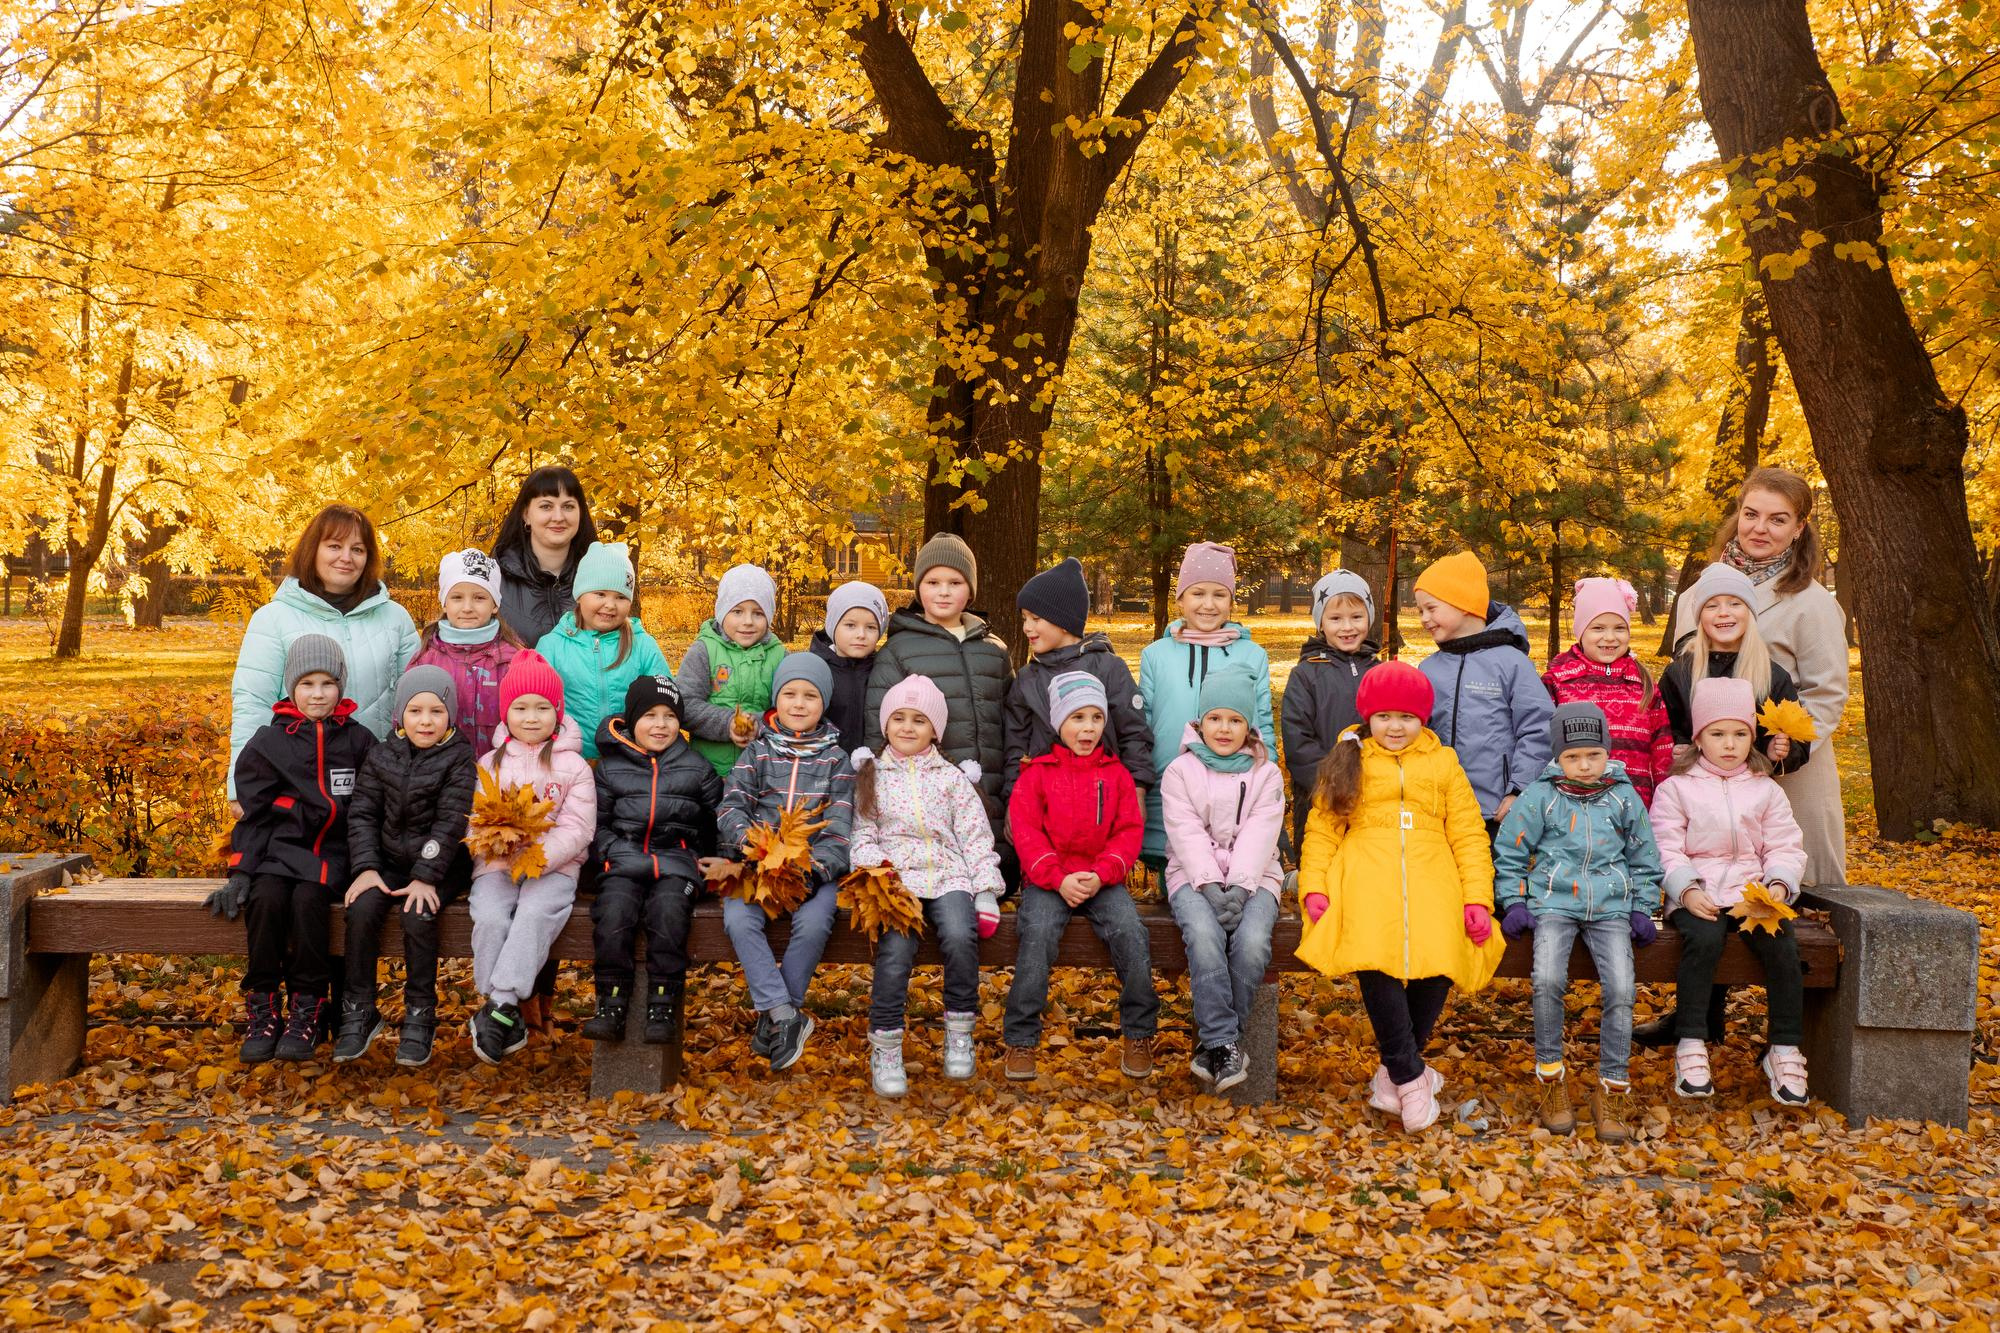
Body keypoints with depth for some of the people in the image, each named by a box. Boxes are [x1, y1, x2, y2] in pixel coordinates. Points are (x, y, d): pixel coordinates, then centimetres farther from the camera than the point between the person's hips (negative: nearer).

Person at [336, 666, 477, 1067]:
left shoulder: (459, 759, -6)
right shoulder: (381, 757, 5)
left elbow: (450, 822, -13)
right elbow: (362, 813, 3)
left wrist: (425, 877, -21)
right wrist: (365, 868, -11)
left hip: (441, 865, -3)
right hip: (390, 861, 3)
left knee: (417, 915, -29)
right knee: (361, 909, -23)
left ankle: (420, 1015, -12)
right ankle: (359, 1012, -9)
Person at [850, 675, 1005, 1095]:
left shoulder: (952, 777, 15)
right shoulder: (871, 775, 15)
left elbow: (976, 837, 10)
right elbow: (862, 835, 8)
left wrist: (987, 894, -1)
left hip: (948, 875, 1)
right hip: (894, 878, 0)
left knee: (960, 938, -30)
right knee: (895, 950, -29)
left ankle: (960, 1031, -11)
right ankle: (885, 1049, -16)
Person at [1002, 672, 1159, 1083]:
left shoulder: (1115, 773, 11)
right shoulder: (1037, 772, 6)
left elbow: (1129, 831, 5)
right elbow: (1025, 830, -2)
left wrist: (1100, 875, -12)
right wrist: (1058, 879, -14)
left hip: (1103, 879, 1)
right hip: (1048, 880, -1)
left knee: (1130, 931, -25)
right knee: (1038, 933, -29)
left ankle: (1138, 1033, -8)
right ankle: (1021, 1039, -19)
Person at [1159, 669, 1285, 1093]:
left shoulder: (1266, 774, 12)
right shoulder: (1180, 771, 9)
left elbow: (1260, 835, -1)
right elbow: (1186, 833, -3)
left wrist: (1239, 887, -17)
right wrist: (1210, 884, -18)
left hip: (1252, 878, 1)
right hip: (1195, 876, -1)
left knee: (1252, 941, -31)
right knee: (1204, 935, -34)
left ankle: (1212, 1044, -17)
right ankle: (1223, 1042, -28)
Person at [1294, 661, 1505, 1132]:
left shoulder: (1442, 762, 22)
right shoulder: (1348, 762, 21)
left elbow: (1469, 834, 14)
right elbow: (1321, 830, 14)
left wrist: (1477, 897, -1)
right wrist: (1313, 887, -4)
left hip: (1431, 873, 1)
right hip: (1366, 871, -1)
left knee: (1438, 960, -27)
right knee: (1371, 956, -31)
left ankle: (1394, 1071, -3)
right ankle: (1411, 1075, -15)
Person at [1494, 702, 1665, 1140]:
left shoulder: (1625, 798, 10)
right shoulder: (1540, 798, 4)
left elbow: (1644, 859, 20)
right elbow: (1508, 852, 9)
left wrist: (1642, 909, 11)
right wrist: (1513, 903, 1)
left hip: (1611, 907, 2)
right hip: (1554, 903, -2)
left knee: (1620, 989, -19)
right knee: (1548, 980, -27)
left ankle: (1613, 1088, -3)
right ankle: (1550, 1075, -8)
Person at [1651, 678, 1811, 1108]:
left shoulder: (1765, 791, 14)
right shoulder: (1676, 789, 5)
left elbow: (1786, 847, 10)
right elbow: (1666, 849, -2)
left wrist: (1779, 884, -11)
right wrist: (1687, 891, -18)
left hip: (1755, 894, 3)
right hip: (1698, 897, -3)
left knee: (1782, 945, -25)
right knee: (1704, 940, -33)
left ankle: (1785, 1051, -10)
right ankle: (1691, 1047, -25)